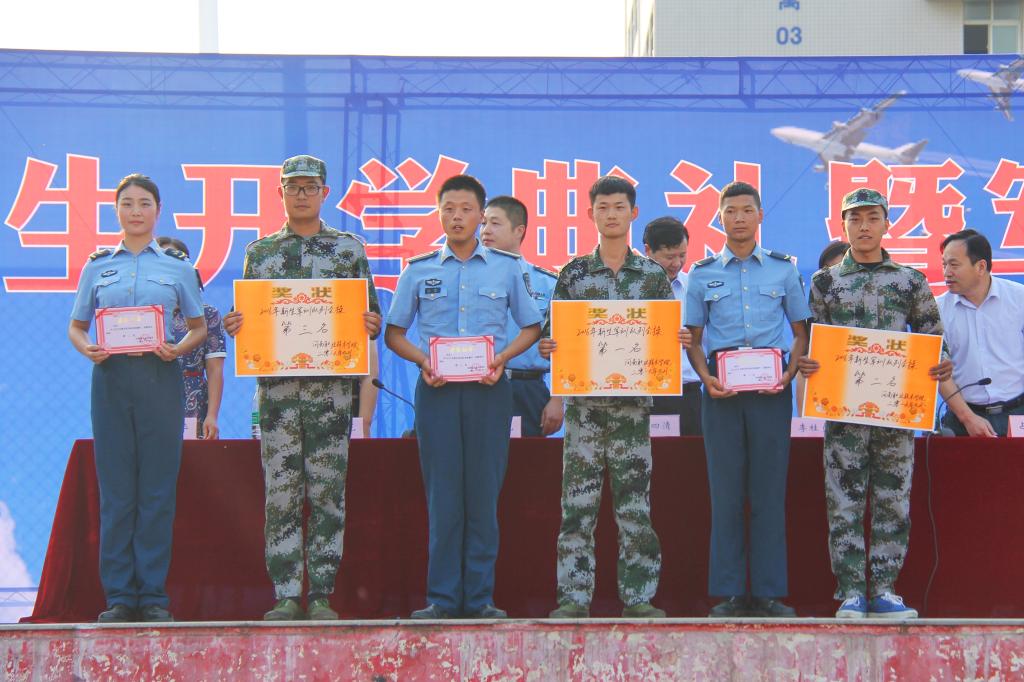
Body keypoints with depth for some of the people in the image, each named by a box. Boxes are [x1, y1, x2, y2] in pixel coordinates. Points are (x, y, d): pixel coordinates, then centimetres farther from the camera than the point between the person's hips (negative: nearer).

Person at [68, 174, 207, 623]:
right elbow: (76, 327, 14)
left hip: (159, 377, -1)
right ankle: (119, 595, 6)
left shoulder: (178, 266, 9)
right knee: (115, 487, 1)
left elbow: (198, 328, 11)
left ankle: (153, 594, 4)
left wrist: (178, 349, -9)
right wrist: (87, 348, -8)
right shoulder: (97, 266, 12)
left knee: (157, 487, -2)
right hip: (111, 378, 1)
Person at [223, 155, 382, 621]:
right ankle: (287, 596, 4)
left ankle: (321, 595, 5)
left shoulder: (349, 249, 10)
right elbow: (246, 318, 15)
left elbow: (371, 315, 10)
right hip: (277, 386, 1)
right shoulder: (260, 252, 14)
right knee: (281, 494, 0)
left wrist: (371, 326, -12)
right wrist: (234, 326, -7)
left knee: (327, 493, -1)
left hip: (331, 387, -1)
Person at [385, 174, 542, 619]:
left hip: (488, 390, 0)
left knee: (483, 491, 0)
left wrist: (502, 357, -6)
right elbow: (394, 332, 11)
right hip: (437, 389, 0)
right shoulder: (419, 270, 8)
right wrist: (422, 360, -8)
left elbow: (531, 327, 12)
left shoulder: (506, 267, 8)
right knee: (442, 493, -1)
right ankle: (442, 597, 2)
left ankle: (479, 596, 5)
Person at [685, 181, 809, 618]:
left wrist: (789, 373, -6)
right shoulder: (702, 274, 10)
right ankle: (729, 593, 4)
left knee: (769, 488, 0)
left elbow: (801, 331, 11)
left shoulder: (783, 269, 9)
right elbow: (693, 338, 11)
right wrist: (705, 377, -7)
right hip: (721, 387, 1)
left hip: (770, 388, 0)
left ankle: (769, 592, 4)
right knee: (725, 488, 0)